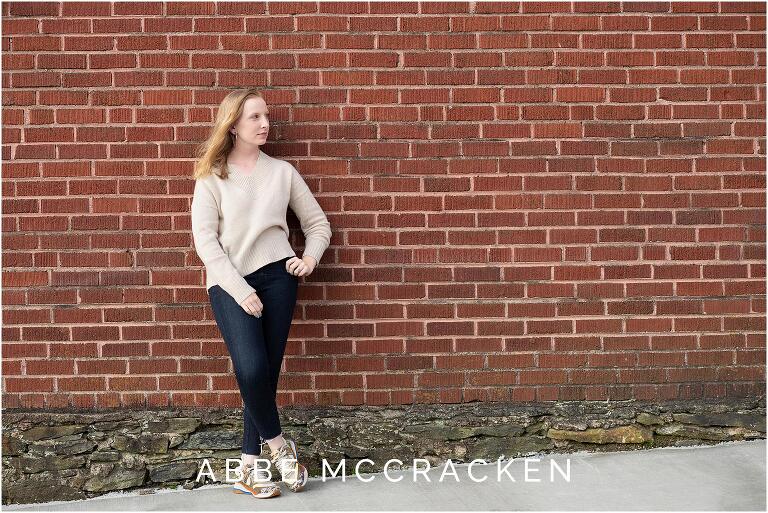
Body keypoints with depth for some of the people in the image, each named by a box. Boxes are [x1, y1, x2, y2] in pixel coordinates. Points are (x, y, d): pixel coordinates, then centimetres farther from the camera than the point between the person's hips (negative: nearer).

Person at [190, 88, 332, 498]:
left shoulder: (282, 171, 11)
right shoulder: (212, 177, 3)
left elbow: (318, 223, 17)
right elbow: (205, 240, -4)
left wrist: (310, 257, -3)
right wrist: (239, 289, -13)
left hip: (276, 276, 3)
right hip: (230, 283, -2)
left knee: (266, 371, 0)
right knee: (251, 369, -20)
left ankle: (250, 466, 13)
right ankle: (277, 444, 6)